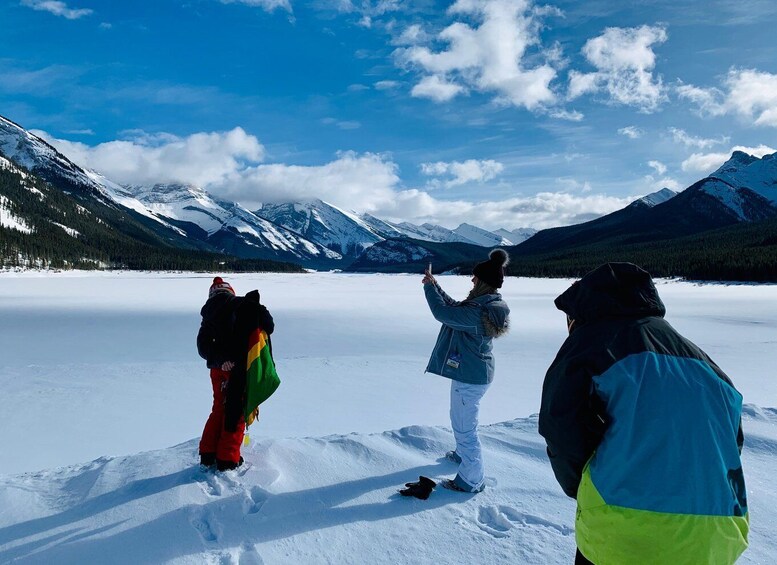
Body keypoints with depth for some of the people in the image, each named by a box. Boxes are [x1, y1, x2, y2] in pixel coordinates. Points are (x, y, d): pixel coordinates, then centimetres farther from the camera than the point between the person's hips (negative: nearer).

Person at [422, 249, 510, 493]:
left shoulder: (477, 311, -30)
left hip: (469, 377, -10)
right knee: (460, 419, 29)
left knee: (465, 427, 4)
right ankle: (463, 455, 51)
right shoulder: (491, 304, 2)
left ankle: (471, 480, 18)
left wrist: (429, 287, -12)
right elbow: (455, 307, 13)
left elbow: (442, 312, -26)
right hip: (473, 372, 10)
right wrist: (436, 286, 11)